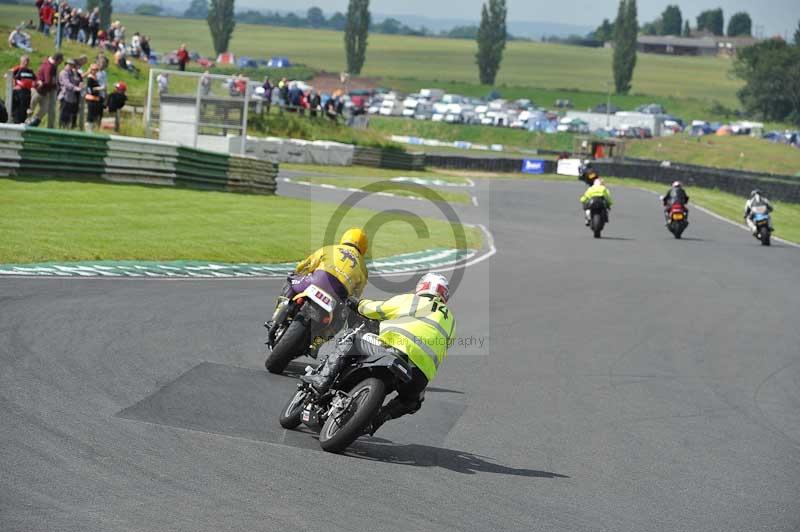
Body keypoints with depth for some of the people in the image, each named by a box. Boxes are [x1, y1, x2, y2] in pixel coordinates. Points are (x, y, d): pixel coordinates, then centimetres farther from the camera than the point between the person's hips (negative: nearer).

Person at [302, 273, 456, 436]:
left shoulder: (409, 300, 20)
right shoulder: (450, 318, 31)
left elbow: (374, 309, 22)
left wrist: (358, 304, 43)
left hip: (398, 350, -3)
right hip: (422, 374, 3)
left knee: (349, 342, 15)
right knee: (413, 400, 34)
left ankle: (323, 378, -1)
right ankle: (376, 419, 15)